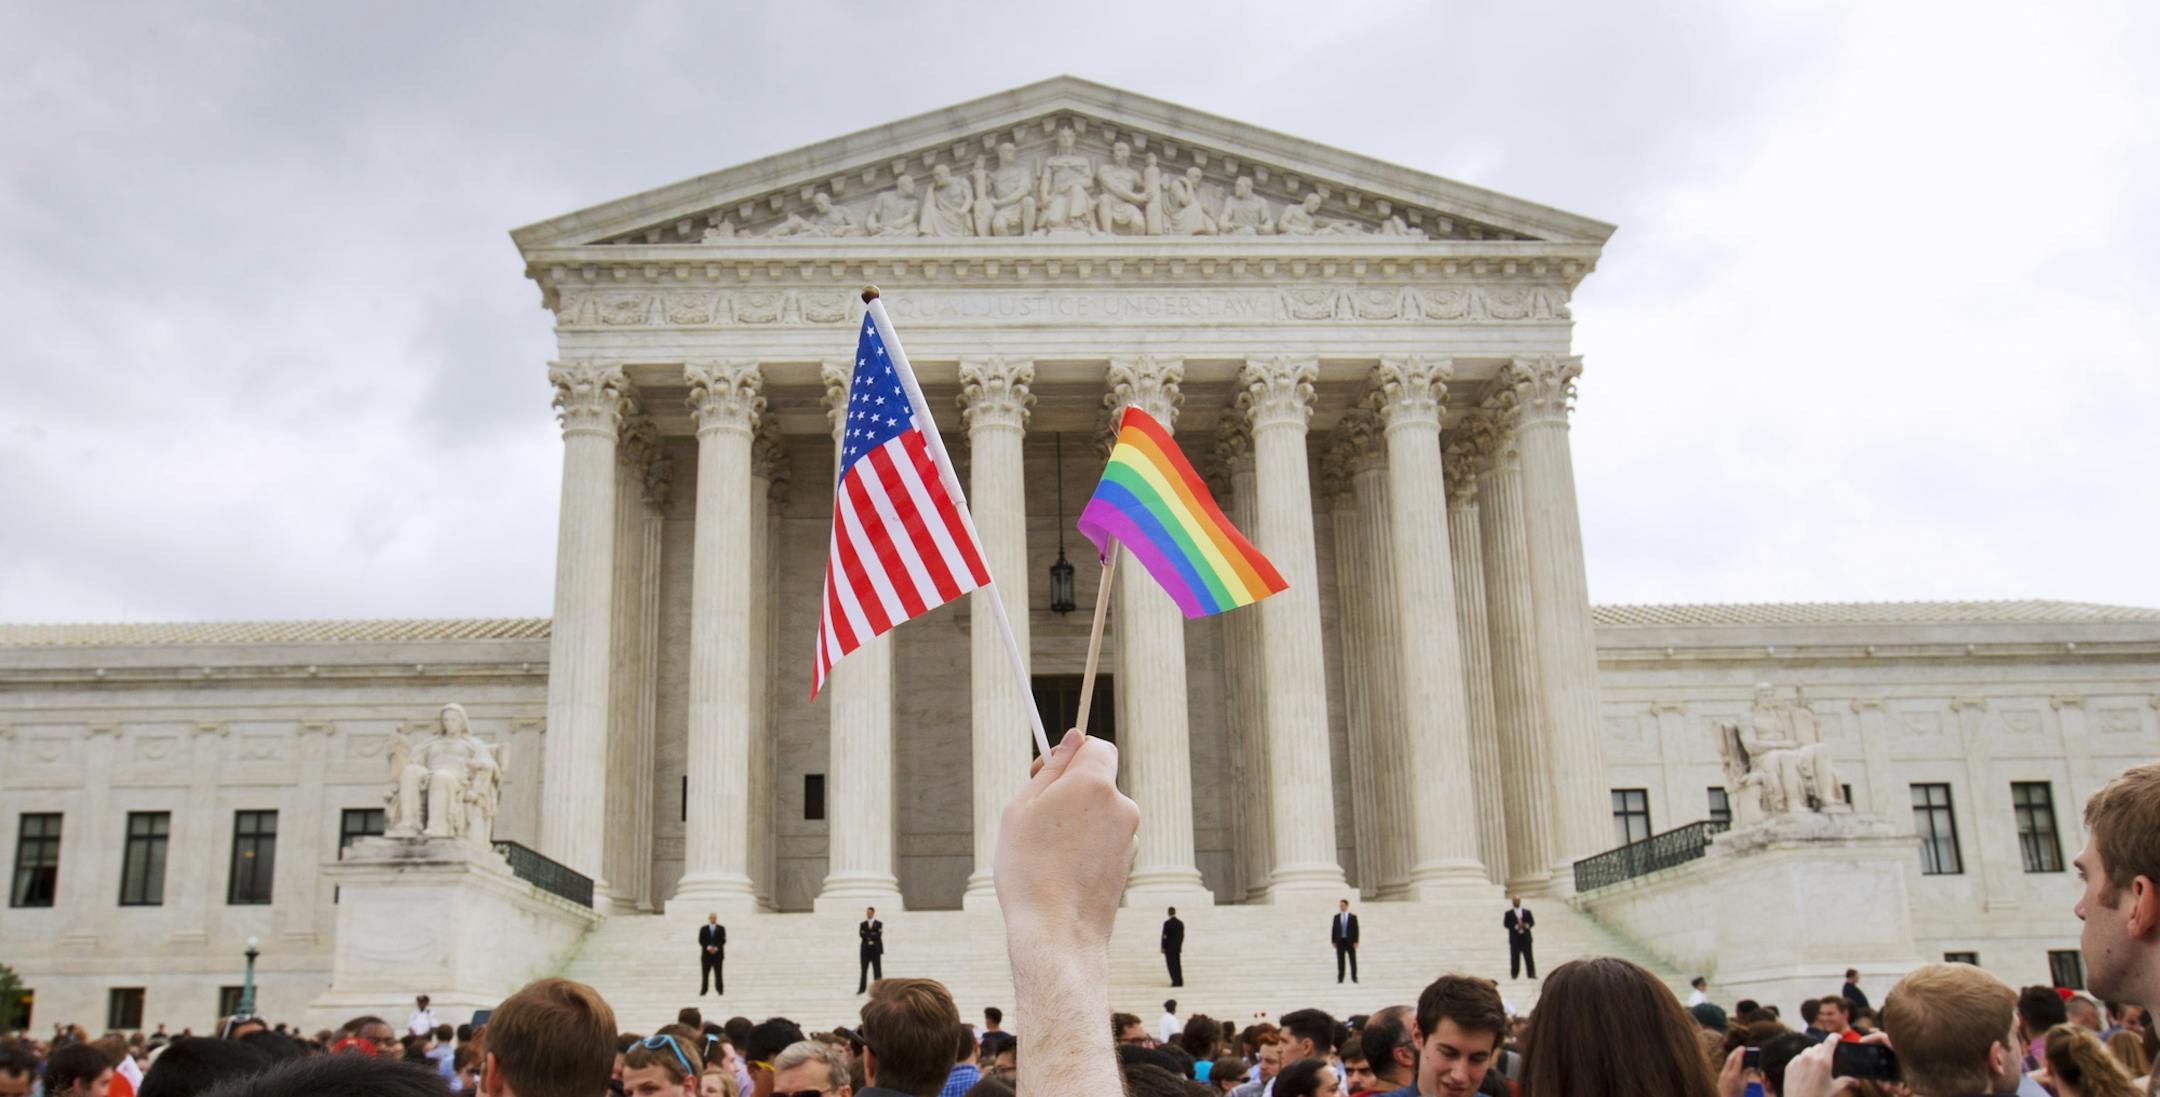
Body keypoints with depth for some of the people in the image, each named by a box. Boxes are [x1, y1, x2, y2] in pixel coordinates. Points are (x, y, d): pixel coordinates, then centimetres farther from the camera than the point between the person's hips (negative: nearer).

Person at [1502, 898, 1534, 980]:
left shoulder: (1527, 912, 9)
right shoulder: (1508, 913, 2)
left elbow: (1532, 922, 7)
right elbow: (1506, 924, -6)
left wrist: (1526, 925, -14)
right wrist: (1516, 926, -18)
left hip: (1526, 937, 2)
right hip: (1514, 938, -2)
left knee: (1529, 956, 0)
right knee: (1515, 957, 0)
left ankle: (1532, 974, 2)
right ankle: (1514, 974, 7)